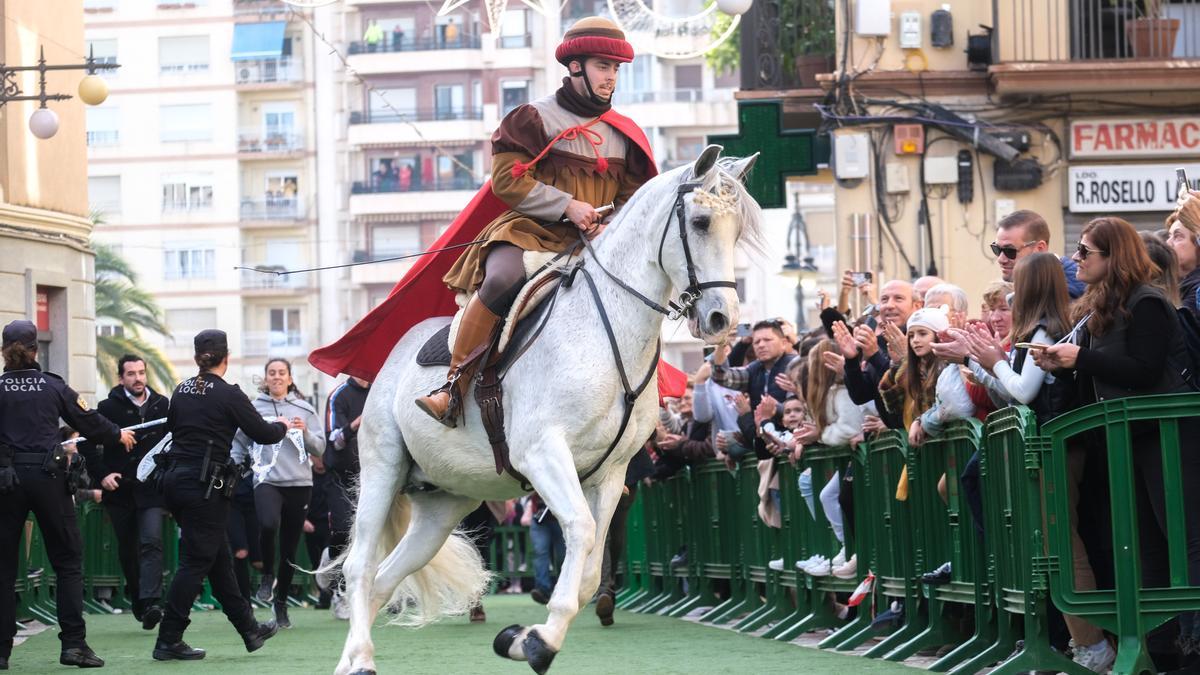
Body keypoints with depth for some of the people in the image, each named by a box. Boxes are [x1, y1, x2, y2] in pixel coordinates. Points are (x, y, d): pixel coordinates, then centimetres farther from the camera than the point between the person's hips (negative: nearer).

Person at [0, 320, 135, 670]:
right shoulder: (52, 386, 0)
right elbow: (88, 422, 9)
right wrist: (119, 435, 27)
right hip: (47, 477, 0)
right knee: (67, 561, 7)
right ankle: (73, 643, -1)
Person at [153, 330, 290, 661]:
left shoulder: (181, 391, 7)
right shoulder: (228, 394, -10)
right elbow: (262, 434, -4)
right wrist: (282, 426, 17)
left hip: (175, 479, 7)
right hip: (204, 483, -7)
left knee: (219, 557, 16)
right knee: (196, 561, -2)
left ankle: (249, 629, 26)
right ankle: (168, 640, -4)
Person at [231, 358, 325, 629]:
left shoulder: (304, 409, 8)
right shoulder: (254, 408, 5)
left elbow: (320, 448, 6)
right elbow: (239, 443, 12)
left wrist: (305, 432, -11)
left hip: (299, 484, 2)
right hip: (267, 481, -2)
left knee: (290, 548, 6)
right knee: (268, 525, -31)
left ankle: (281, 603, 22)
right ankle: (267, 574, -3)